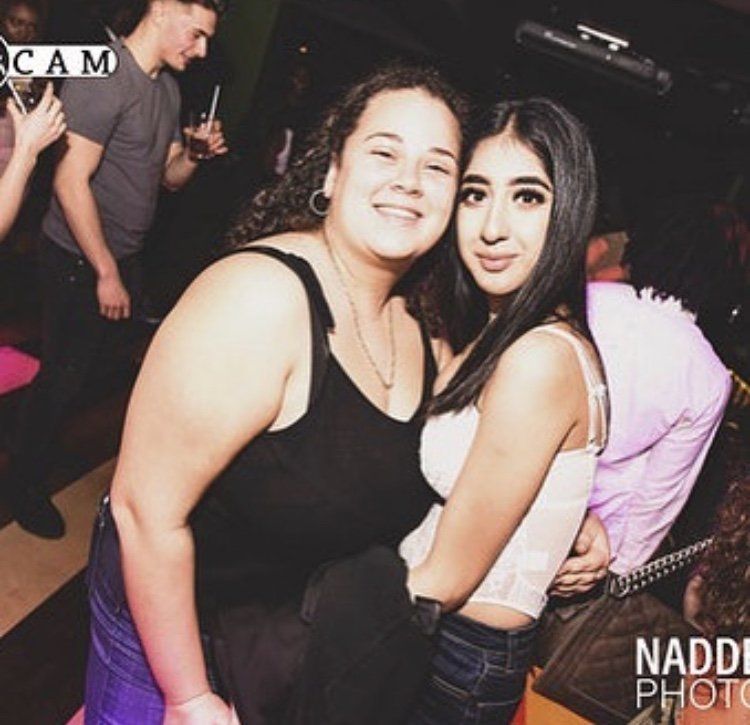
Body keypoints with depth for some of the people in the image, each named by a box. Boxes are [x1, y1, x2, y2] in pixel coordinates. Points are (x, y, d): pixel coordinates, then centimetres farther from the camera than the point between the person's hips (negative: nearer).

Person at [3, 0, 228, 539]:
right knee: (64, 374, 2)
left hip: (126, 255, 8)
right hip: (80, 260, -8)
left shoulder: (169, 88, 9)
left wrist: (196, 155, -8)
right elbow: (71, 181, -22)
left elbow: (170, 176, 15)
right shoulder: (103, 76, -19)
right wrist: (106, 273, -20)